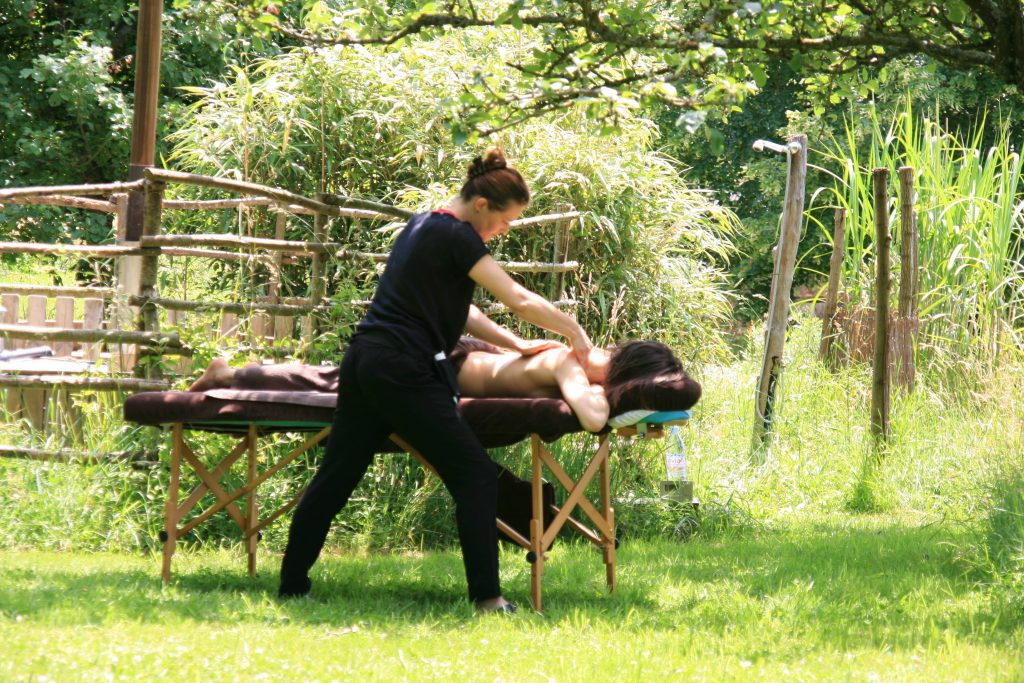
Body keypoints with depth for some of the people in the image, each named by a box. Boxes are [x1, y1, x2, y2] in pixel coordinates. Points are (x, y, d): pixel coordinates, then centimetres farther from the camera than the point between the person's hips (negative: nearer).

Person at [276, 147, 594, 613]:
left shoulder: (423, 225, 19)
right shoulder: (456, 236, -10)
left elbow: (455, 310, 25)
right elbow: (520, 300, -13)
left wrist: (515, 343, 19)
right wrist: (574, 330, 1)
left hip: (364, 360, 10)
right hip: (403, 373, -10)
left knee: (336, 476, 12)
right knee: (475, 474, -6)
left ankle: (292, 585, 16)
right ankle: (486, 597, -10)